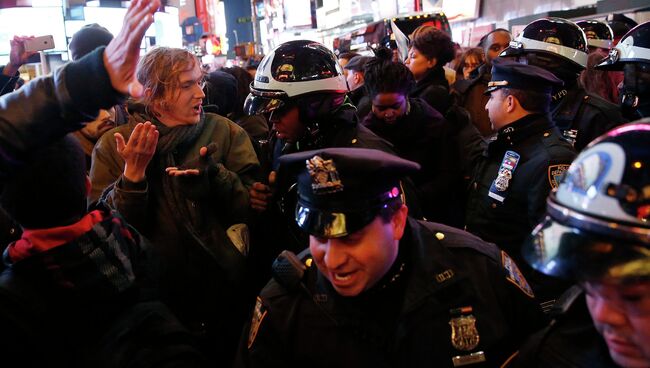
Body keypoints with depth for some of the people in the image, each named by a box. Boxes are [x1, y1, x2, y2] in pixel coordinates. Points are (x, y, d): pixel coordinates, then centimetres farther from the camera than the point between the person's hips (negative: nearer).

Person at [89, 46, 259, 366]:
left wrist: (215, 176, -24)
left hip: (224, 295, 1)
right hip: (153, 304, 0)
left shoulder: (225, 132, -3)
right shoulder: (112, 146, -2)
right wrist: (133, 174, -22)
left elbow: (254, 208, -8)